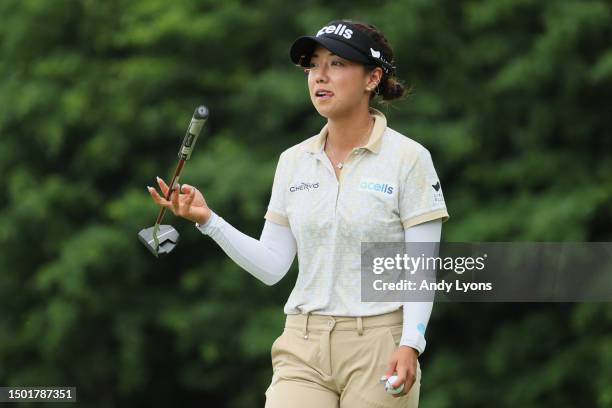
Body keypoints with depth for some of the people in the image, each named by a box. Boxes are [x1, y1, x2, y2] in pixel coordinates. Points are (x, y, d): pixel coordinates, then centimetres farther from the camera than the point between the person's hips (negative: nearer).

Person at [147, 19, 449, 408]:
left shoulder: (409, 158, -4)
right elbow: (272, 266, 8)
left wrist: (410, 344, -20)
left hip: (377, 347, -4)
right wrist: (207, 219, -4)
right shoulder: (293, 161, 10)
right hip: (303, 348, 4)